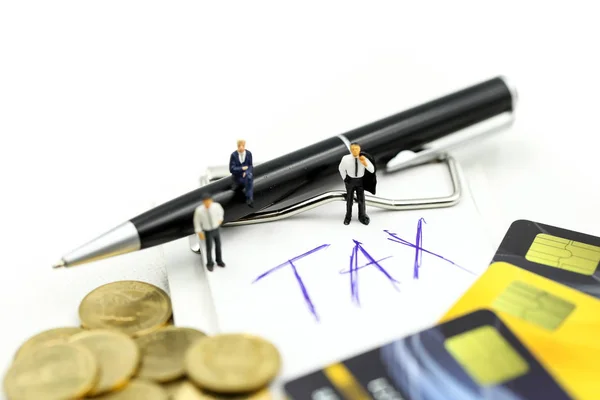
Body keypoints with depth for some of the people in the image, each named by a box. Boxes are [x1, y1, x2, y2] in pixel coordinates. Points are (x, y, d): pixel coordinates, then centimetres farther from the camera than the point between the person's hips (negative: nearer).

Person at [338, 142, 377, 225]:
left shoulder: (364, 158, -22)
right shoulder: (346, 158, -22)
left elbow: (372, 170, -20)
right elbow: (341, 168, -1)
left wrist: (365, 163, -37)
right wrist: (345, 179, 2)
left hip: (360, 180, 0)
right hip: (350, 180, 0)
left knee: (361, 199, 12)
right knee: (349, 199, 14)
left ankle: (362, 217, 33)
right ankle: (348, 216, 34)